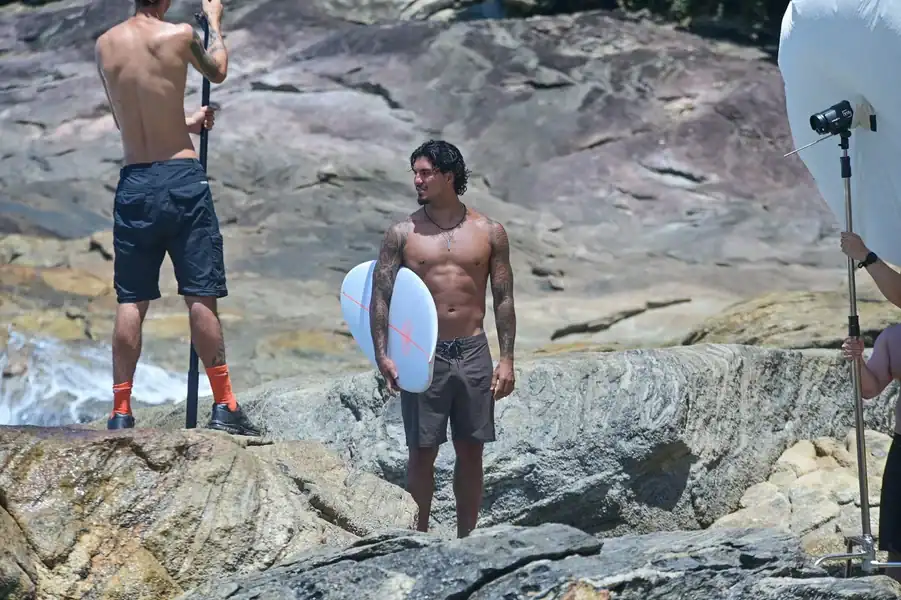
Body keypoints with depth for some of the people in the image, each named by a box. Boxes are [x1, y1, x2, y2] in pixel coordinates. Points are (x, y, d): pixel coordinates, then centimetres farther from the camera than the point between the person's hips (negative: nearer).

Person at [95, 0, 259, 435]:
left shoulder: (105, 46, 4)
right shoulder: (179, 35, -7)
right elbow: (217, 72, 16)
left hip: (134, 182, 3)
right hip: (181, 176, -3)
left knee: (130, 301, 6)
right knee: (200, 296, 1)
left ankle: (120, 412, 4)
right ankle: (223, 406, 2)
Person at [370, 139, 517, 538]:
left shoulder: (489, 233, 3)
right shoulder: (403, 233, 0)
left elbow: (503, 299, 6)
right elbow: (380, 297, -1)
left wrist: (506, 359, 0)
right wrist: (382, 356, -11)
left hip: (473, 352, 1)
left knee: (471, 452, 6)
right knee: (422, 452, 1)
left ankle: (466, 540, 15)